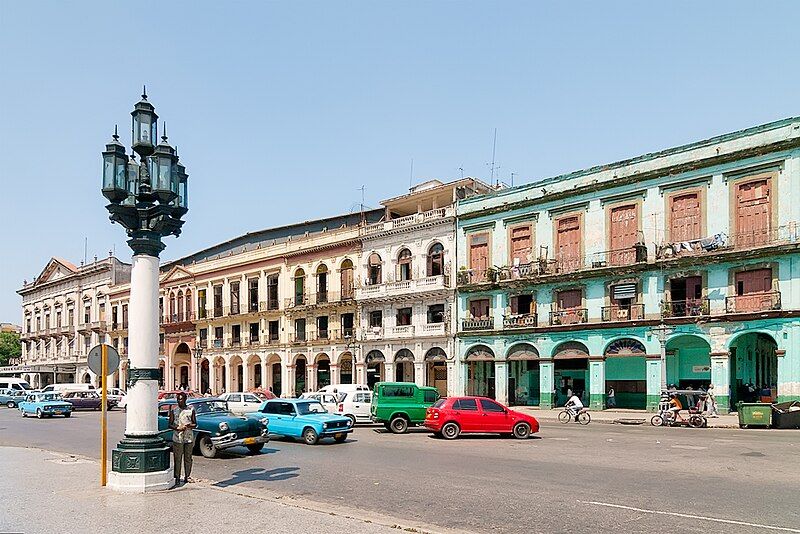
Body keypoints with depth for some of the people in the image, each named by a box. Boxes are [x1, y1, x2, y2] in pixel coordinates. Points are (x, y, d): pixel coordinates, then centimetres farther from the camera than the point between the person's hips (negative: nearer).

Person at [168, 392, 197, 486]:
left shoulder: (191, 410, 4)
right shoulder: (173, 410, 2)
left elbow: (195, 424, 7)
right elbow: (170, 425, 2)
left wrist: (188, 426, -14)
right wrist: (178, 428, -16)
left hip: (189, 437, 1)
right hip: (177, 438, -1)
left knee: (188, 458, 8)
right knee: (177, 459, -1)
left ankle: (187, 476, 17)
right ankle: (177, 477, 6)